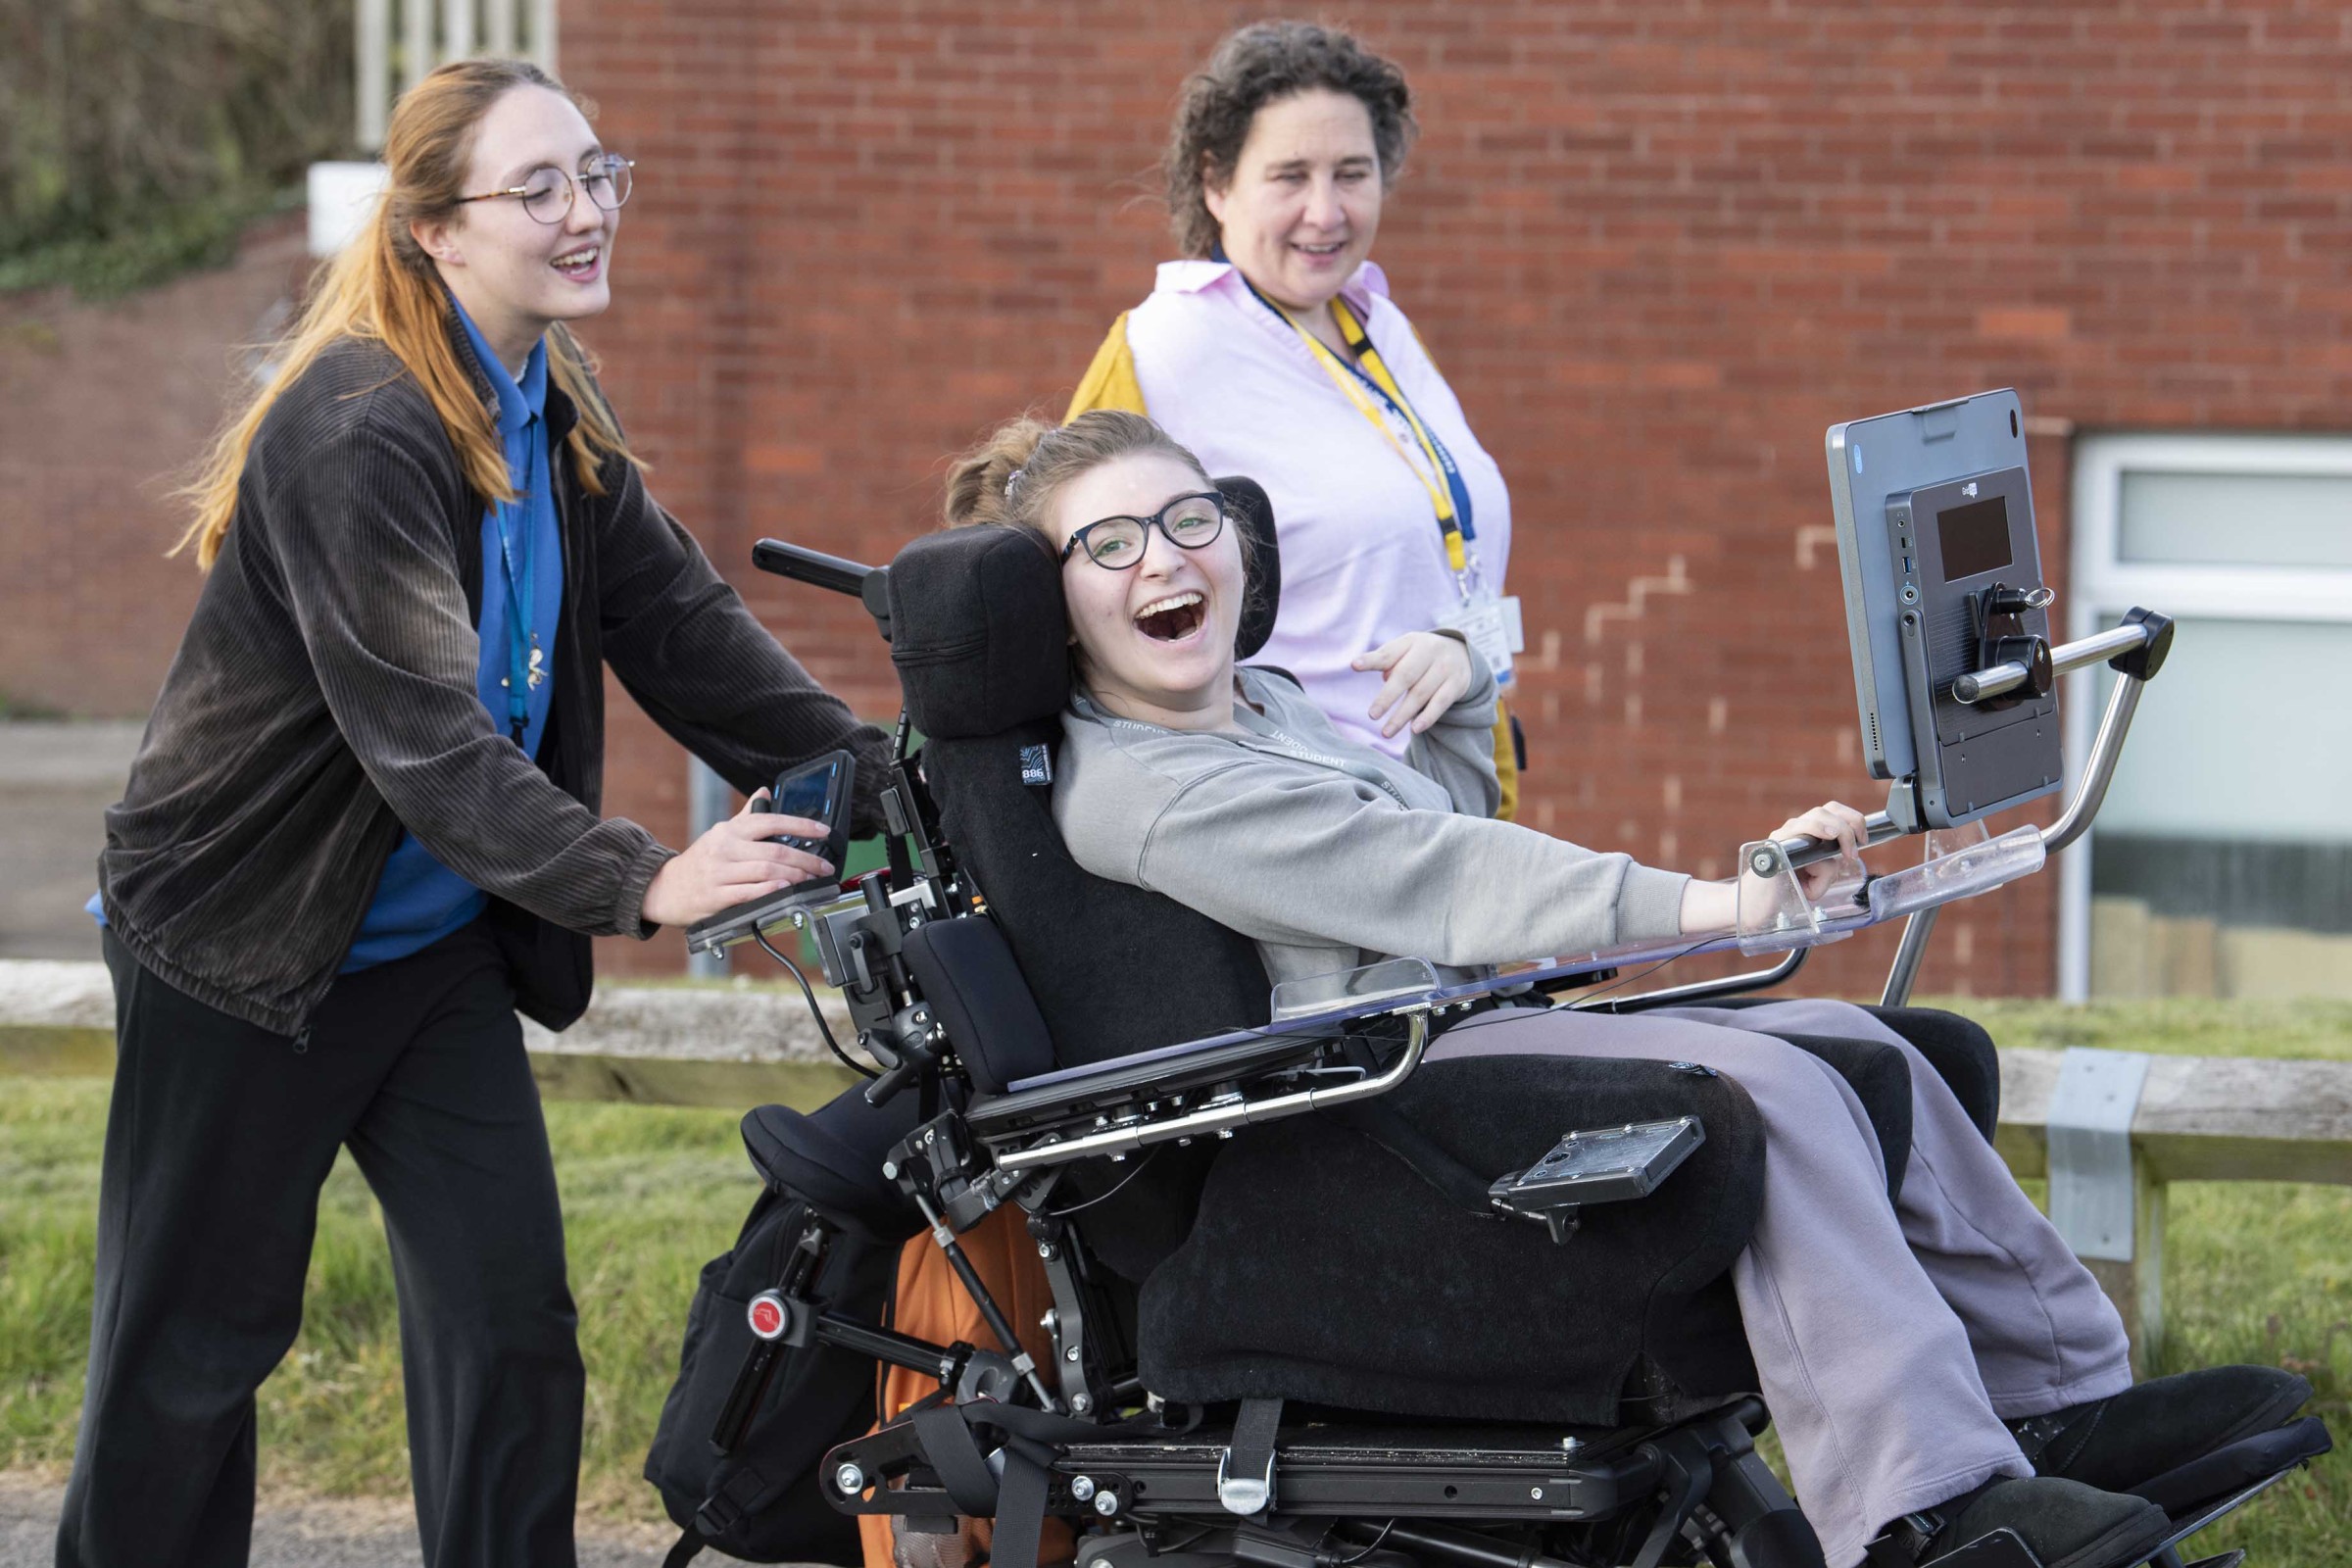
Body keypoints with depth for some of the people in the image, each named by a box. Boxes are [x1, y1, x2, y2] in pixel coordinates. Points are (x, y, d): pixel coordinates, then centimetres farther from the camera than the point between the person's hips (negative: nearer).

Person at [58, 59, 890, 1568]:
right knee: (197, 1335, 3)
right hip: (244, 935, -7)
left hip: (439, 940, 7)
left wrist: (883, 783, -13)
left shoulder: (551, 412, 2)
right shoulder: (356, 430, -25)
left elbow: (684, 625, 0)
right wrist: (639, 880, -42)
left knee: (512, 1313, 1)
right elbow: (423, 732, -32)